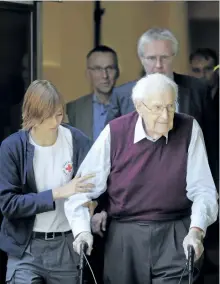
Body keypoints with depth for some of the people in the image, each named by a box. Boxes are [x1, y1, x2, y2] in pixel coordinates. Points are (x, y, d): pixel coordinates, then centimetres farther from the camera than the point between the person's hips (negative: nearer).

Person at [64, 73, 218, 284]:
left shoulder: (189, 130, -4)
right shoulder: (114, 133, -4)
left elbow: (202, 189, -6)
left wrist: (196, 230, -21)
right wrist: (82, 230, -16)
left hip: (175, 237, -1)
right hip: (124, 237, 1)